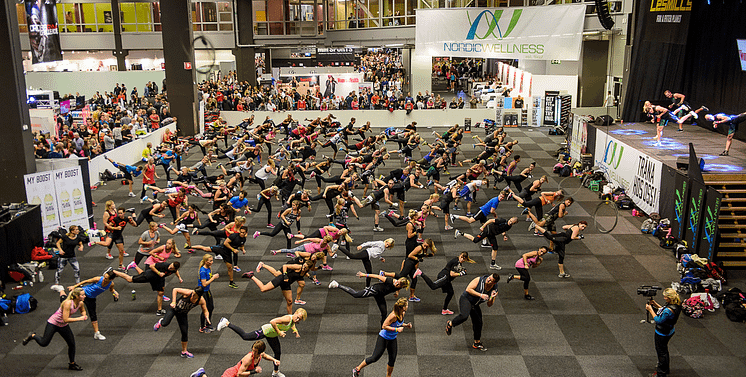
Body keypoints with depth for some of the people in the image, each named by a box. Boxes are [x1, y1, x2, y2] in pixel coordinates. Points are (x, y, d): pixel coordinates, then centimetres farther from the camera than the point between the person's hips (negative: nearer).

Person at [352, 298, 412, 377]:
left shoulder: (402, 313, -4)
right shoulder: (393, 315, -29)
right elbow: (384, 326, -25)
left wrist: (406, 325, -2)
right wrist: (396, 329, -29)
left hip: (392, 339, 8)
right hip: (384, 338, -8)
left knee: (392, 360, 9)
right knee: (375, 357, -3)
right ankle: (357, 369, 13)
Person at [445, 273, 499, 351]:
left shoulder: (494, 290, -7)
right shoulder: (479, 280, -19)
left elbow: (489, 305, -1)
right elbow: (468, 289, -21)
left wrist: (492, 298, -23)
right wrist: (480, 295, -28)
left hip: (475, 305, 6)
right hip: (466, 299, -6)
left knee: (478, 323, 8)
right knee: (464, 316, -32)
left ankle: (477, 343, 28)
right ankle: (450, 324, -4)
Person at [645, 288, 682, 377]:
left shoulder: (669, 310, -36)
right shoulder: (676, 304, -6)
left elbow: (659, 320, -26)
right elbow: (664, 311, 10)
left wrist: (650, 310, -19)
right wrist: (656, 304, 0)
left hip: (662, 333, -10)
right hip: (669, 331, 10)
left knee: (661, 352, 8)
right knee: (664, 350, 27)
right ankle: (665, 369, 47)